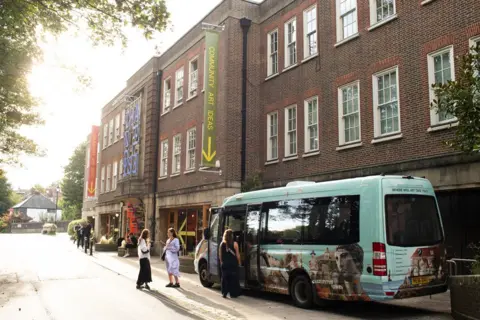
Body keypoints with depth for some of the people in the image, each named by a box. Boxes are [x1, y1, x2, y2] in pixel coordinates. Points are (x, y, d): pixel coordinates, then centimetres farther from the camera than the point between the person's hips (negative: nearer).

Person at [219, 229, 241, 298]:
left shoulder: (222, 244, -1)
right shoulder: (234, 244, -10)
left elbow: (220, 254, 5)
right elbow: (237, 255, -7)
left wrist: (221, 261, 17)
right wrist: (238, 262, 6)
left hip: (225, 264, 3)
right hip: (233, 264, -3)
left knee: (225, 278, 10)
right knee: (234, 278, 6)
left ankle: (224, 293, 10)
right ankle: (233, 294, 8)